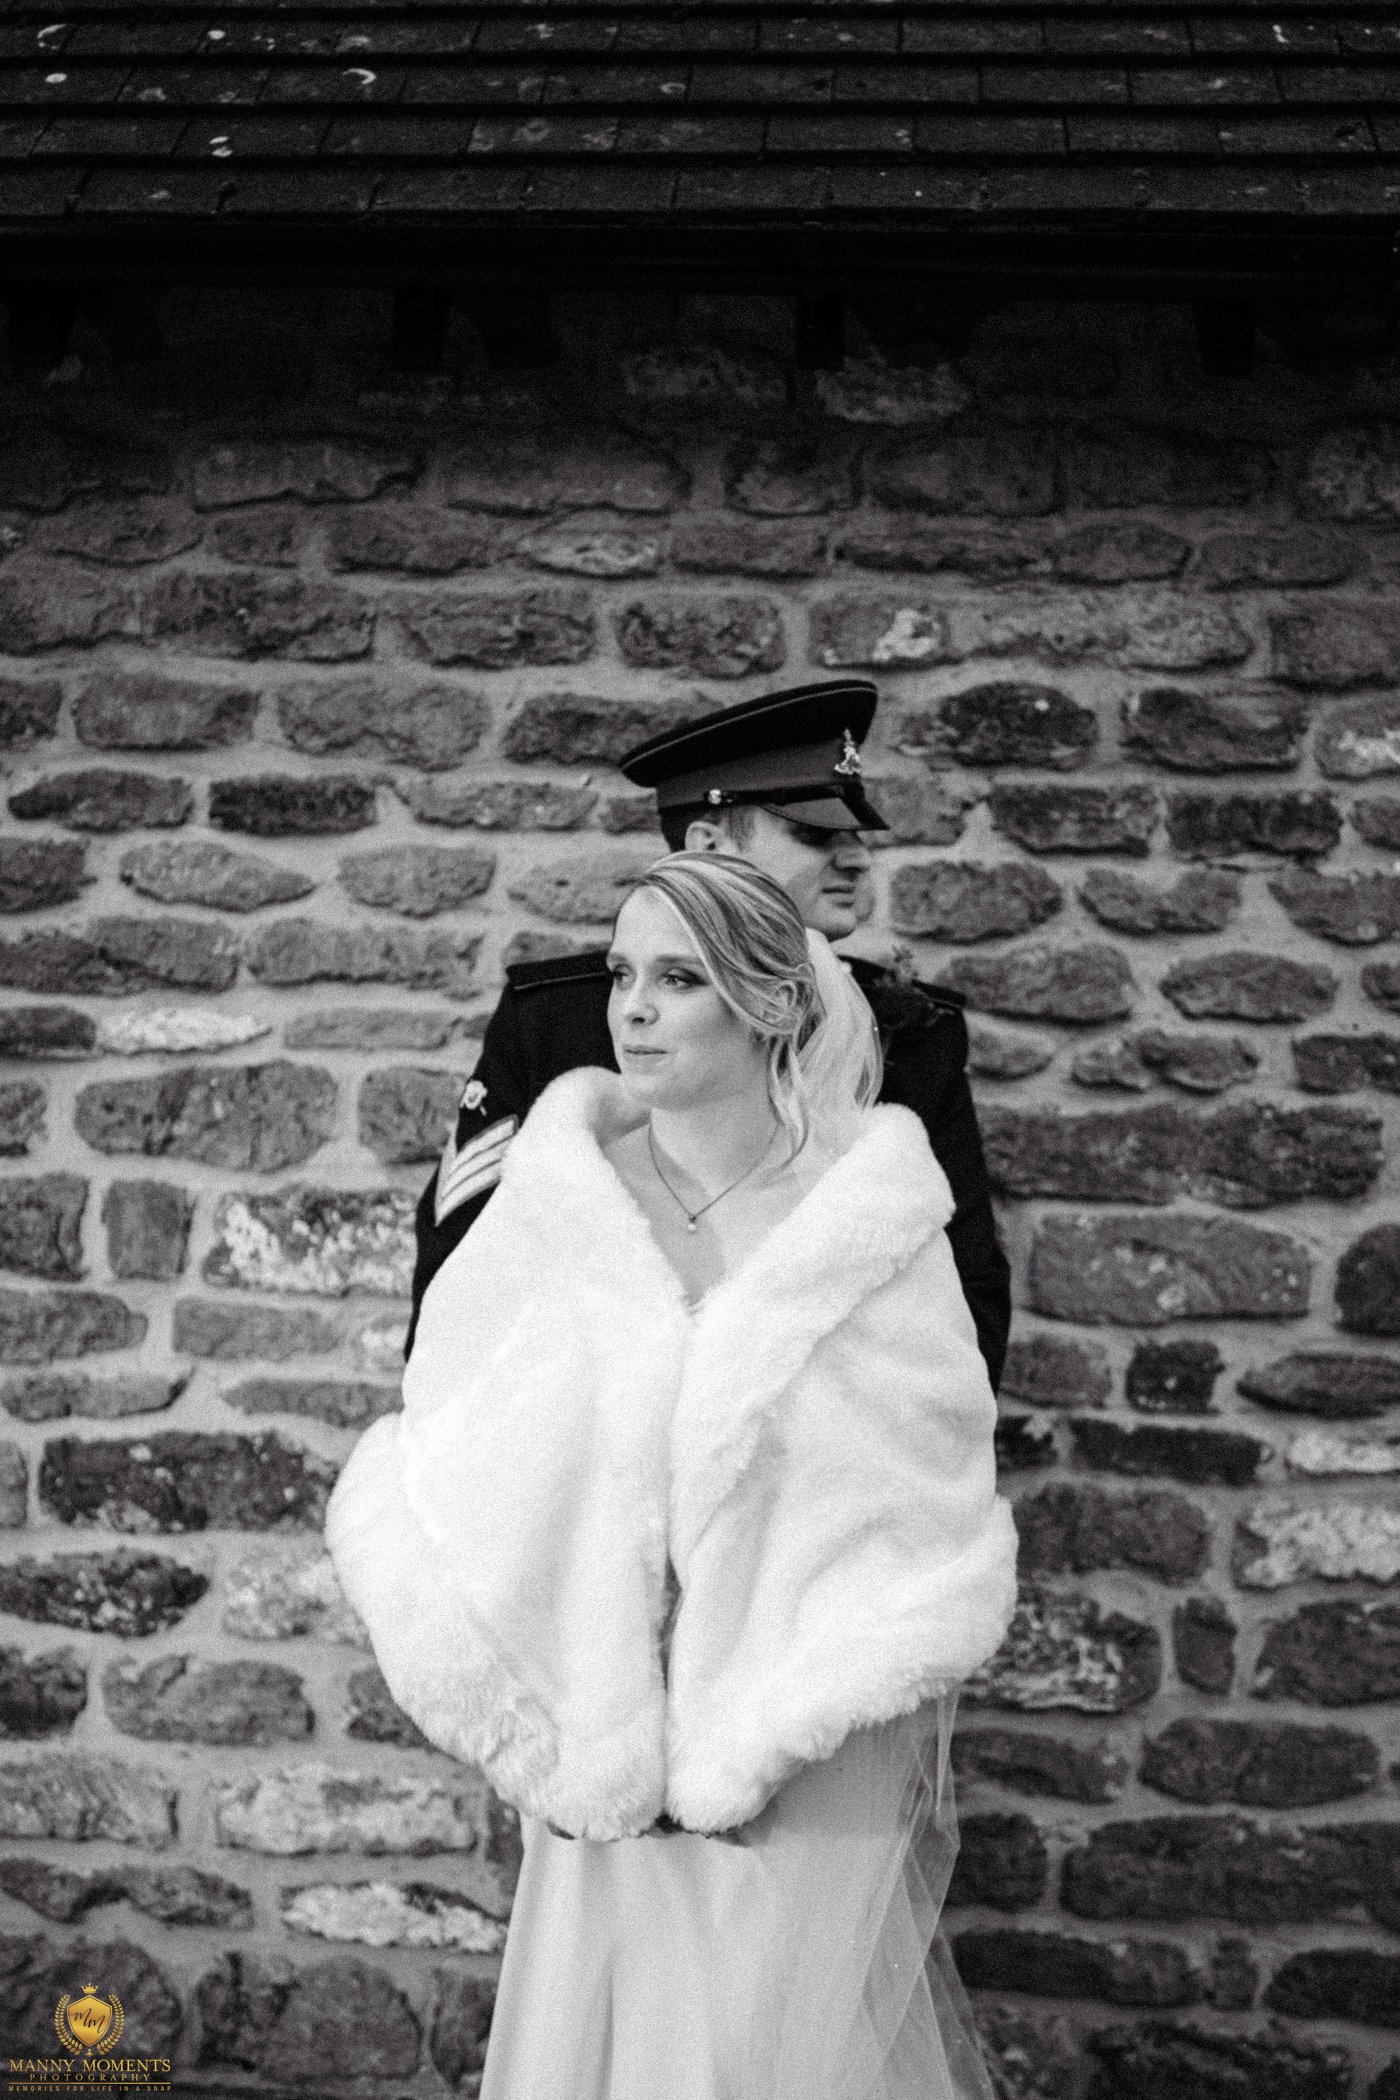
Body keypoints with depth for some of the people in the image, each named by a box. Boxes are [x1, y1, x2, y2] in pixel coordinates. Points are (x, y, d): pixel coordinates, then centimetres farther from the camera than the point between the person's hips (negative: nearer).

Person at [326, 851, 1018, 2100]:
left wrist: (923, 1736, 3)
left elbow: (935, 1500, -1)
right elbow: (458, 1457, 2)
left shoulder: (872, 1213, -8)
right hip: (606, 1710, 2)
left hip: (812, 1745, -2)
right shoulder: (562, 1196, -4)